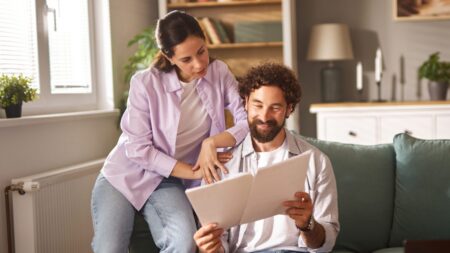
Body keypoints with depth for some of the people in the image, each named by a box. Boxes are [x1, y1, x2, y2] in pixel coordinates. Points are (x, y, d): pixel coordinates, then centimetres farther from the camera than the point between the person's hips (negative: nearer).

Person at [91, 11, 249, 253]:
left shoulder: (219, 73, -5)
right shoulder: (145, 83, -15)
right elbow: (138, 149, -17)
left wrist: (212, 142, -25)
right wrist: (193, 172, -18)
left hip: (167, 183, 2)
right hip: (124, 176, -1)